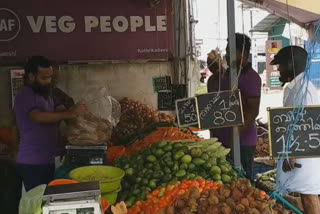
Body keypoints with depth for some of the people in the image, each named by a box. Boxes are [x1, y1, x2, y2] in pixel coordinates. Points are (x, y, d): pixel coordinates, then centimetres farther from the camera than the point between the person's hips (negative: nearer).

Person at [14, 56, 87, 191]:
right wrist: (68, 114, -36)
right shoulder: (25, 95, -14)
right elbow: (39, 117, -31)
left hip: (47, 160, 8)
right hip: (32, 163, -8)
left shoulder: (45, 93, 13)